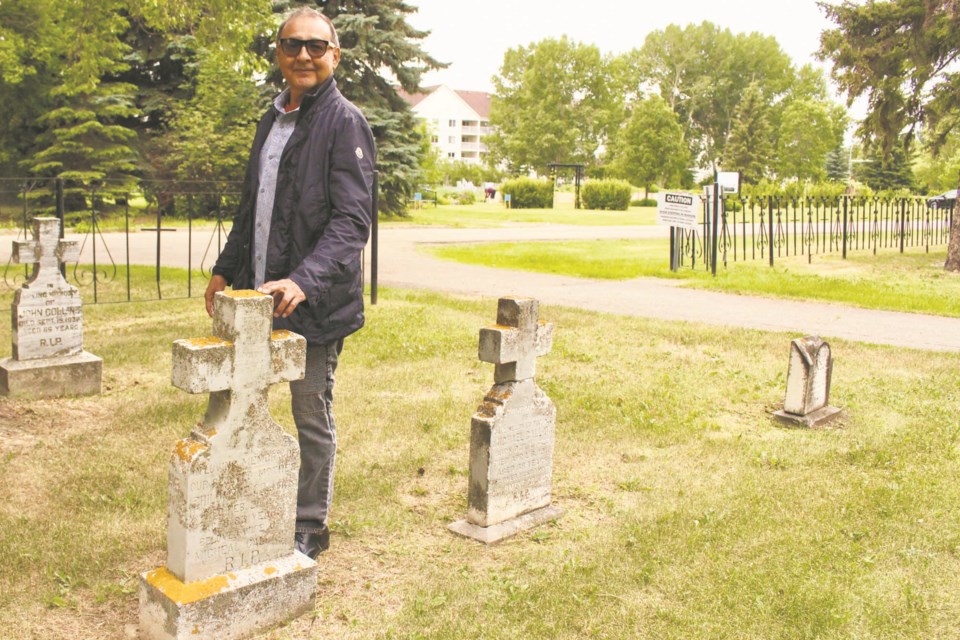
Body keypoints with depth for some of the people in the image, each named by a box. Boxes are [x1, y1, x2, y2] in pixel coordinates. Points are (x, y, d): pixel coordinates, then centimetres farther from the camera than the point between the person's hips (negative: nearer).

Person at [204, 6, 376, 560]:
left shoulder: (345, 123, -9)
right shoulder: (273, 120, 15)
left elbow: (352, 220, -19)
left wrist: (303, 281, -31)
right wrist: (226, 270, 21)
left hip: (313, 302, -7)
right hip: (257, 295, 8)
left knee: (312, 416, 6)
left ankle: (310, 529, 21)